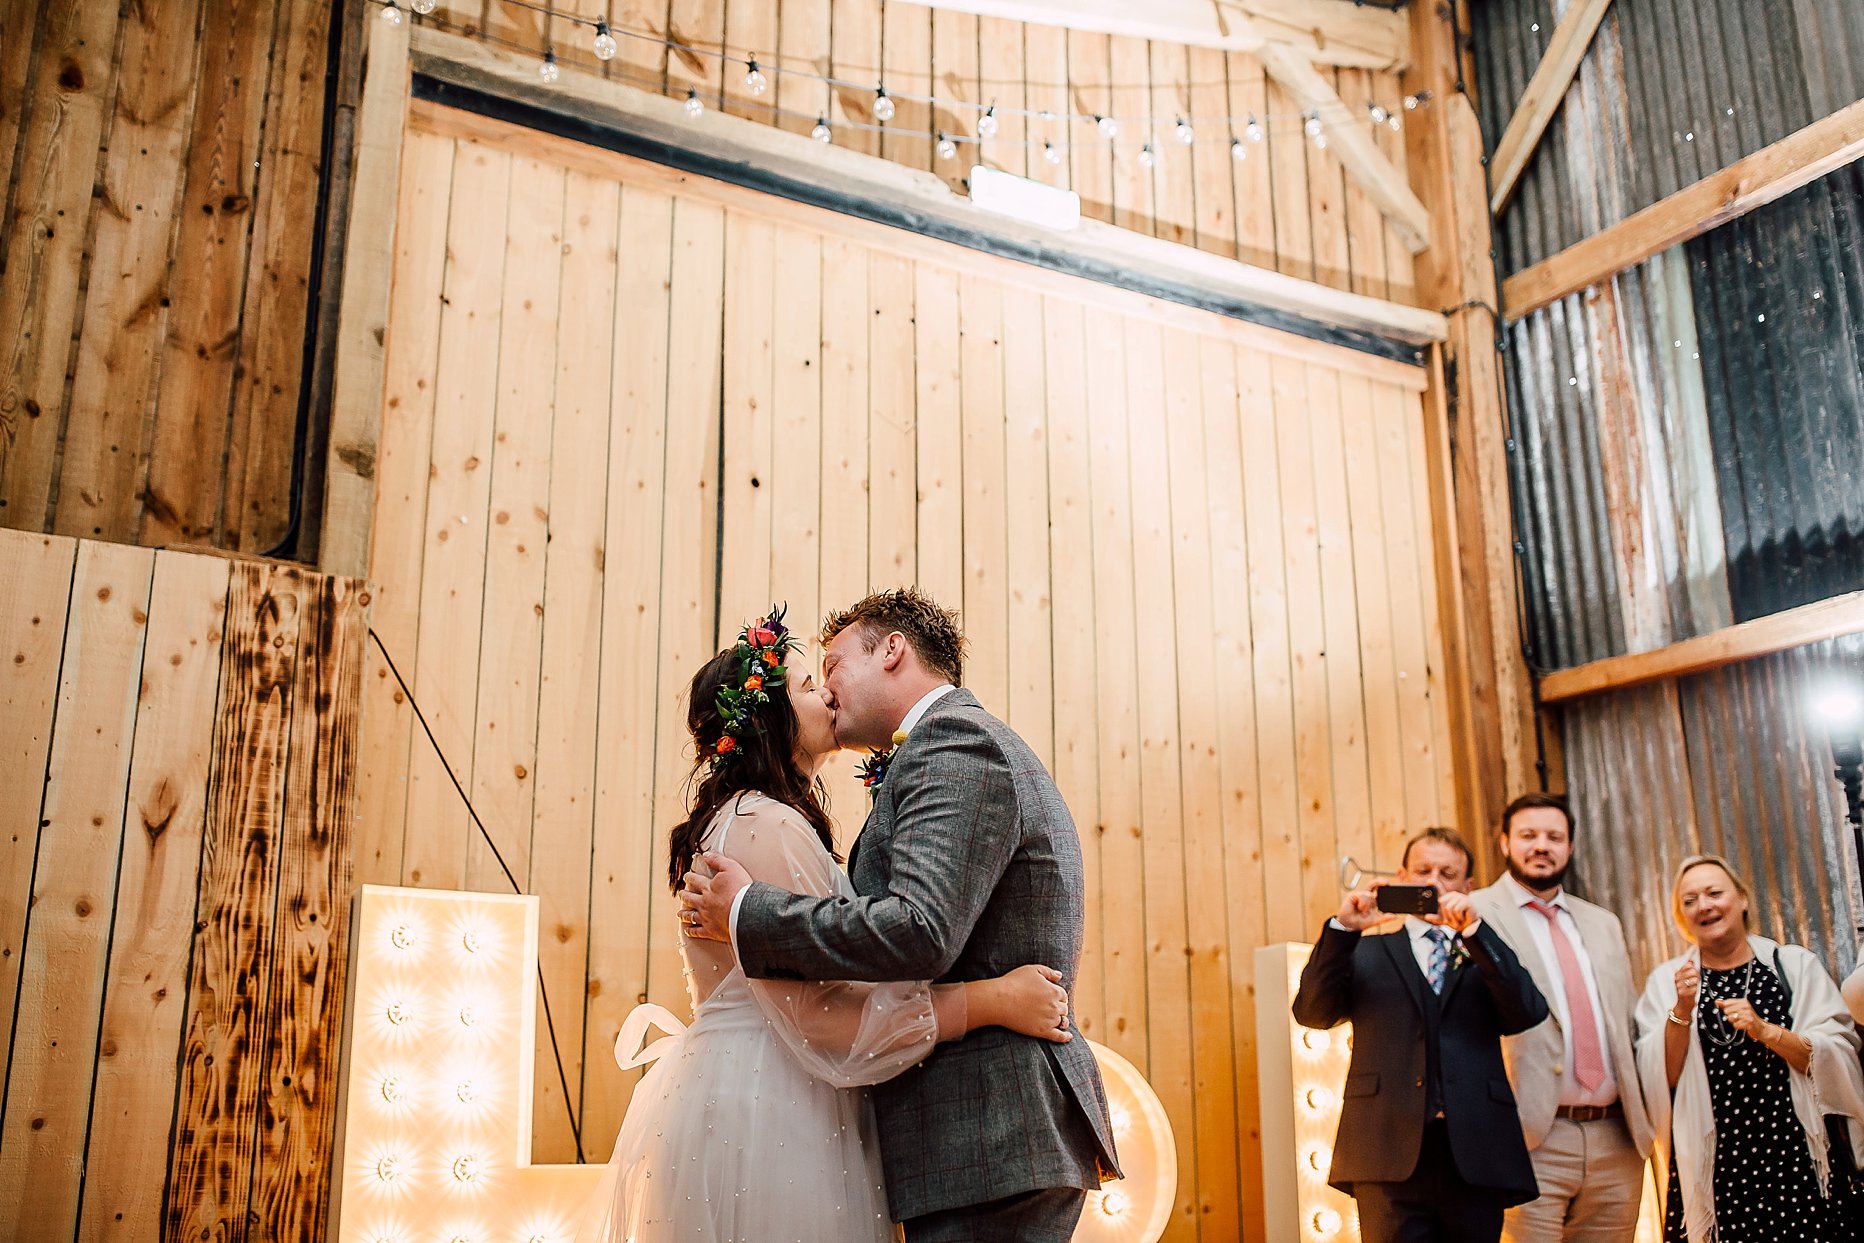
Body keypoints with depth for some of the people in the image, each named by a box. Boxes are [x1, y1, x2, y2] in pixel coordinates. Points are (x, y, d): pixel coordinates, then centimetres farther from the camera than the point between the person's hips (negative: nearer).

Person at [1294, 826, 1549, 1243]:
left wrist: (1473, 930, -9)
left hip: (1475, 1160, 1)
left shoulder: (1486, 958, 18)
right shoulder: (1367, 954, 16)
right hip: (1391, 1158, -1)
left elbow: (1528, 1013, -1)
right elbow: (1312, 1013, 1)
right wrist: (1343, 928, -10)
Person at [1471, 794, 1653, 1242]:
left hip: (1617, 1139, 6)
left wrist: (1645, 1111, 11)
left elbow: (1631, 1022, 21)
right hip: (1533, 1140, -5)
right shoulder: (1475, 914, -1)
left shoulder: (1604, 924, 18)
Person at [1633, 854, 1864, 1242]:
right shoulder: (1666, 981, 7)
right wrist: (1682, 1010, -14)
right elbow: (1660, 1079, -1)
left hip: (1801, 1157, 0)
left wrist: (1766, 1031, -14)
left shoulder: (1794, 965, 6)